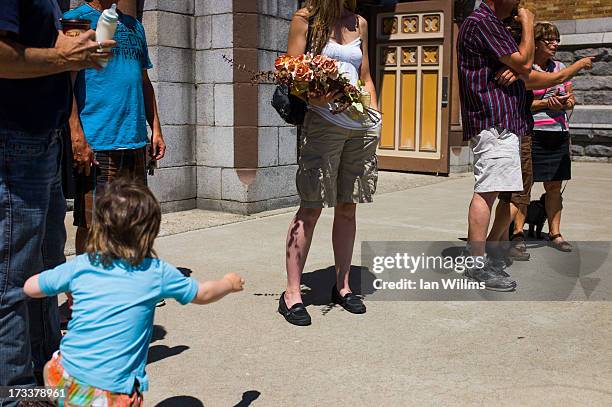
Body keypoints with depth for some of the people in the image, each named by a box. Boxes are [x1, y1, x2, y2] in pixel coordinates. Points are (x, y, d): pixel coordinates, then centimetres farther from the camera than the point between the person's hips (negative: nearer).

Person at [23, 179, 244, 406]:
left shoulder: (80, 265, 0)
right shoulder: (157, 272, -3)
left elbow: (30, 288, 14)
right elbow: (203, 294, 13)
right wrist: (229, 284, 33)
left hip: (64, 380, 4)